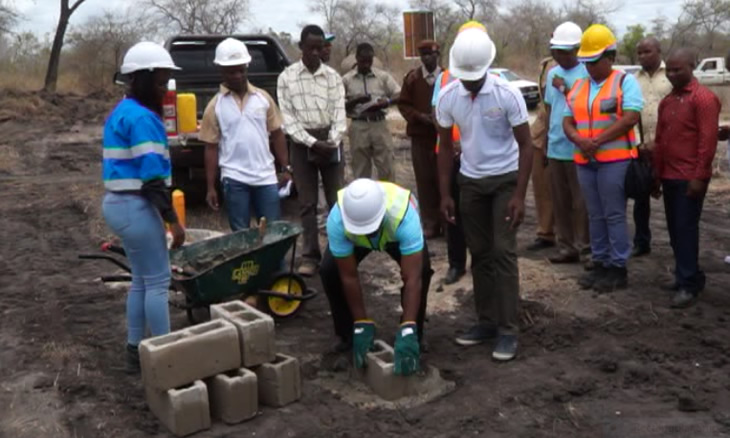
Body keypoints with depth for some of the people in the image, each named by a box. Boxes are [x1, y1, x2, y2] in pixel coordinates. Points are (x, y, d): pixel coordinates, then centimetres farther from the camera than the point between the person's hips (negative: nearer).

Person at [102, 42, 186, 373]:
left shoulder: (121, 113, 15)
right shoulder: (142, 118, -17)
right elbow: (152, 179, -22)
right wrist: (172, 220, -18)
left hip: (120, 203, 10)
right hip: (136, 207, -10)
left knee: (142, 280, 16)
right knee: (158, 281, -1)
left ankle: (135, 351, 24)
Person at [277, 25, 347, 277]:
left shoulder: (332, 76, 4)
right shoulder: (286, 77, 1)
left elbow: (339, 112, 0)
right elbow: (287, 118, -4)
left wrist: (332, 142, -17)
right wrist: (312, 142, -14)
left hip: (330, 141, 1)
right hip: (302, 143, 0)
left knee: (337, 199, 3)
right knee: (307, 203, 3)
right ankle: (310, 256, 10)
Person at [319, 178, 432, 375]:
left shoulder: (405, 217, -46)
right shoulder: (337, 220, -41)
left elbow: (412, 278, -47)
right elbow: (349, 277, -33)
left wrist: (407, 331, -52)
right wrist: (362, 325, -31)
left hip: (398, 235, -1)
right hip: (353, 237, 1)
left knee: (422, 270, -27)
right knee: (329, 270, -21)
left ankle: (414, 335, -3)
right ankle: (348, 335, 1)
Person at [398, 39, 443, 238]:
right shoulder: (412, 78, 5)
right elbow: (403, 104, 5)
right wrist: (418, 116, -10)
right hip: (420, 136, 2)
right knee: (424, 180, 3)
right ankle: (430, 225, 11)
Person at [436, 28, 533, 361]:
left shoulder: (508, 94, -19)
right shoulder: (447, 97, -9)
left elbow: (525, 145, -13)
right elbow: (446, 147, 2)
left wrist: (519, 196, -18)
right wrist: (445, 194, -1)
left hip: (505, 178, -3)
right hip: (470, 181, 4)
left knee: (503, 253, -7)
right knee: (479, 253, 8)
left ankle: (508, 330, 0)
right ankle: (487, 321, 20)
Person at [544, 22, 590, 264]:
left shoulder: (586, 73, -8)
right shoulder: (552, 73, 13)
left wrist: (565, 89, -16)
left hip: (577, 149, -6)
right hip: (555, 147, 6)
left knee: (580, 201, 0)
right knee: (560, 201, 10)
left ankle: (584, 247, 8)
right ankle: (566, 246, 18)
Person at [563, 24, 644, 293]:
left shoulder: (625, 81, -3)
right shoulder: (578, 86, 15)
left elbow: (630, 118, -15)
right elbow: (567, 121, 11)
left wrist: (597, 141, -17)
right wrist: (579, 140, -11)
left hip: (614, 159, -6)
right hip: (584, 161, 6)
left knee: (614, 215, -3)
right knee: (595, 216, 11)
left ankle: (618, 270, 5)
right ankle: (600, 264, 20)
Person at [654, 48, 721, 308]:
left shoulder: (704, 98, -9)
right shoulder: (666, 102, 14)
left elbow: (708, 140, -15)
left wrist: (699, 176, -18)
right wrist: (657, 174, 15)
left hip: (690, 178, -7)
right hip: (669, 177, 7)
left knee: (686, 229, -5)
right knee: (675, 228, 11)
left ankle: (688, 285, 1)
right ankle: (688, 275, 24)